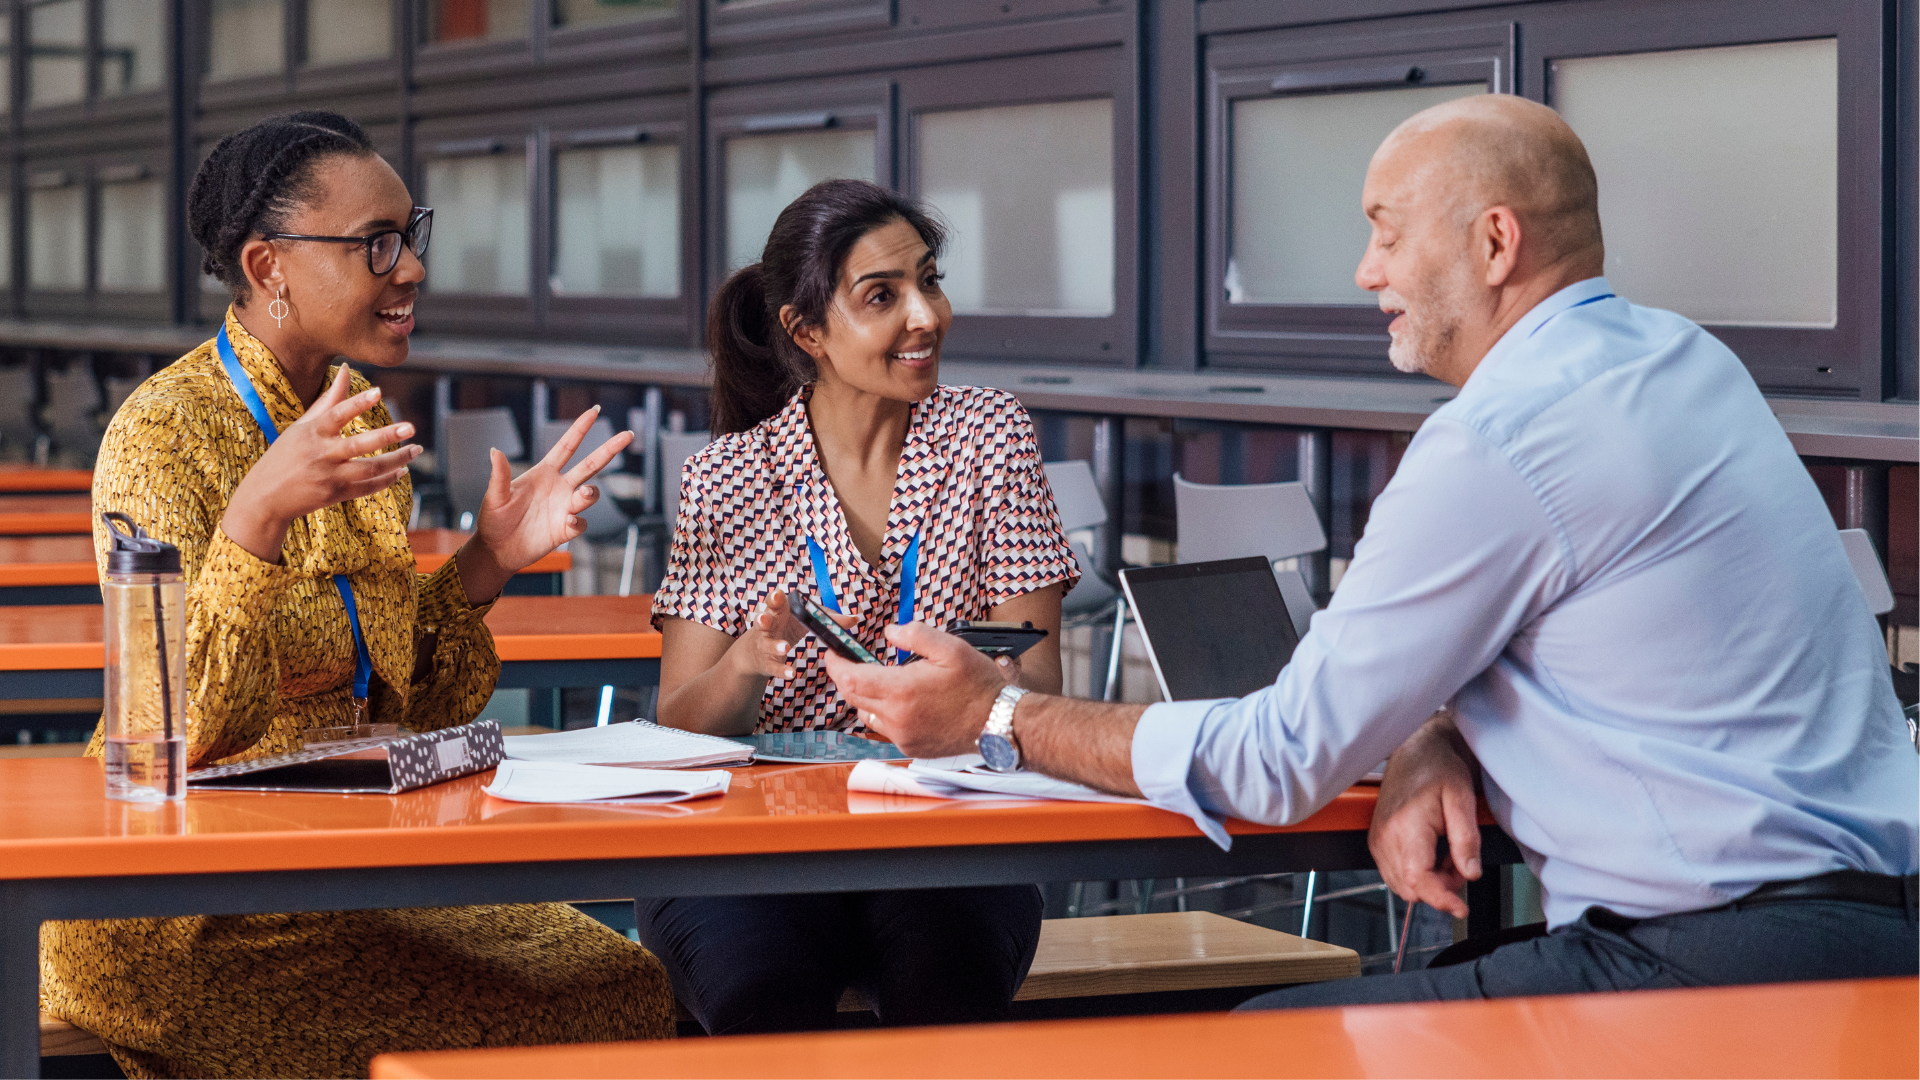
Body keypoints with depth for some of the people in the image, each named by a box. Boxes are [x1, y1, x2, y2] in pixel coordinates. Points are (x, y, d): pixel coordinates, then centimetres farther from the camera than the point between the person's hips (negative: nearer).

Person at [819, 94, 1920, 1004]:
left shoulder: (1499, 444, -15)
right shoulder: (1684, 360, 15)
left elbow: (1287, 759, -9)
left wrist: (999, 714, 1)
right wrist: (1432, 742, 3)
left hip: (1718, 967, -10)